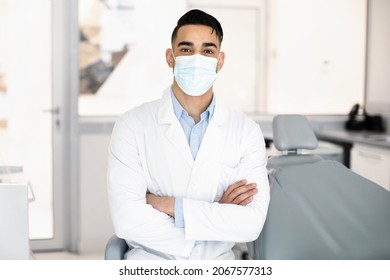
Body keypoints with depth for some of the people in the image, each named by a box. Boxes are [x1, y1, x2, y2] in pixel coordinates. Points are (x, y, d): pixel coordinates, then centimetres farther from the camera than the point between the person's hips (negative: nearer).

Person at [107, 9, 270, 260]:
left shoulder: (247, 132, 1)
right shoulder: (133, 125, -3)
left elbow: (251, 223, -8)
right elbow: (127, 219, -12)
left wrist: (170, 206, -13)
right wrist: (216, 214, -10)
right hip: (151, 263, -2)